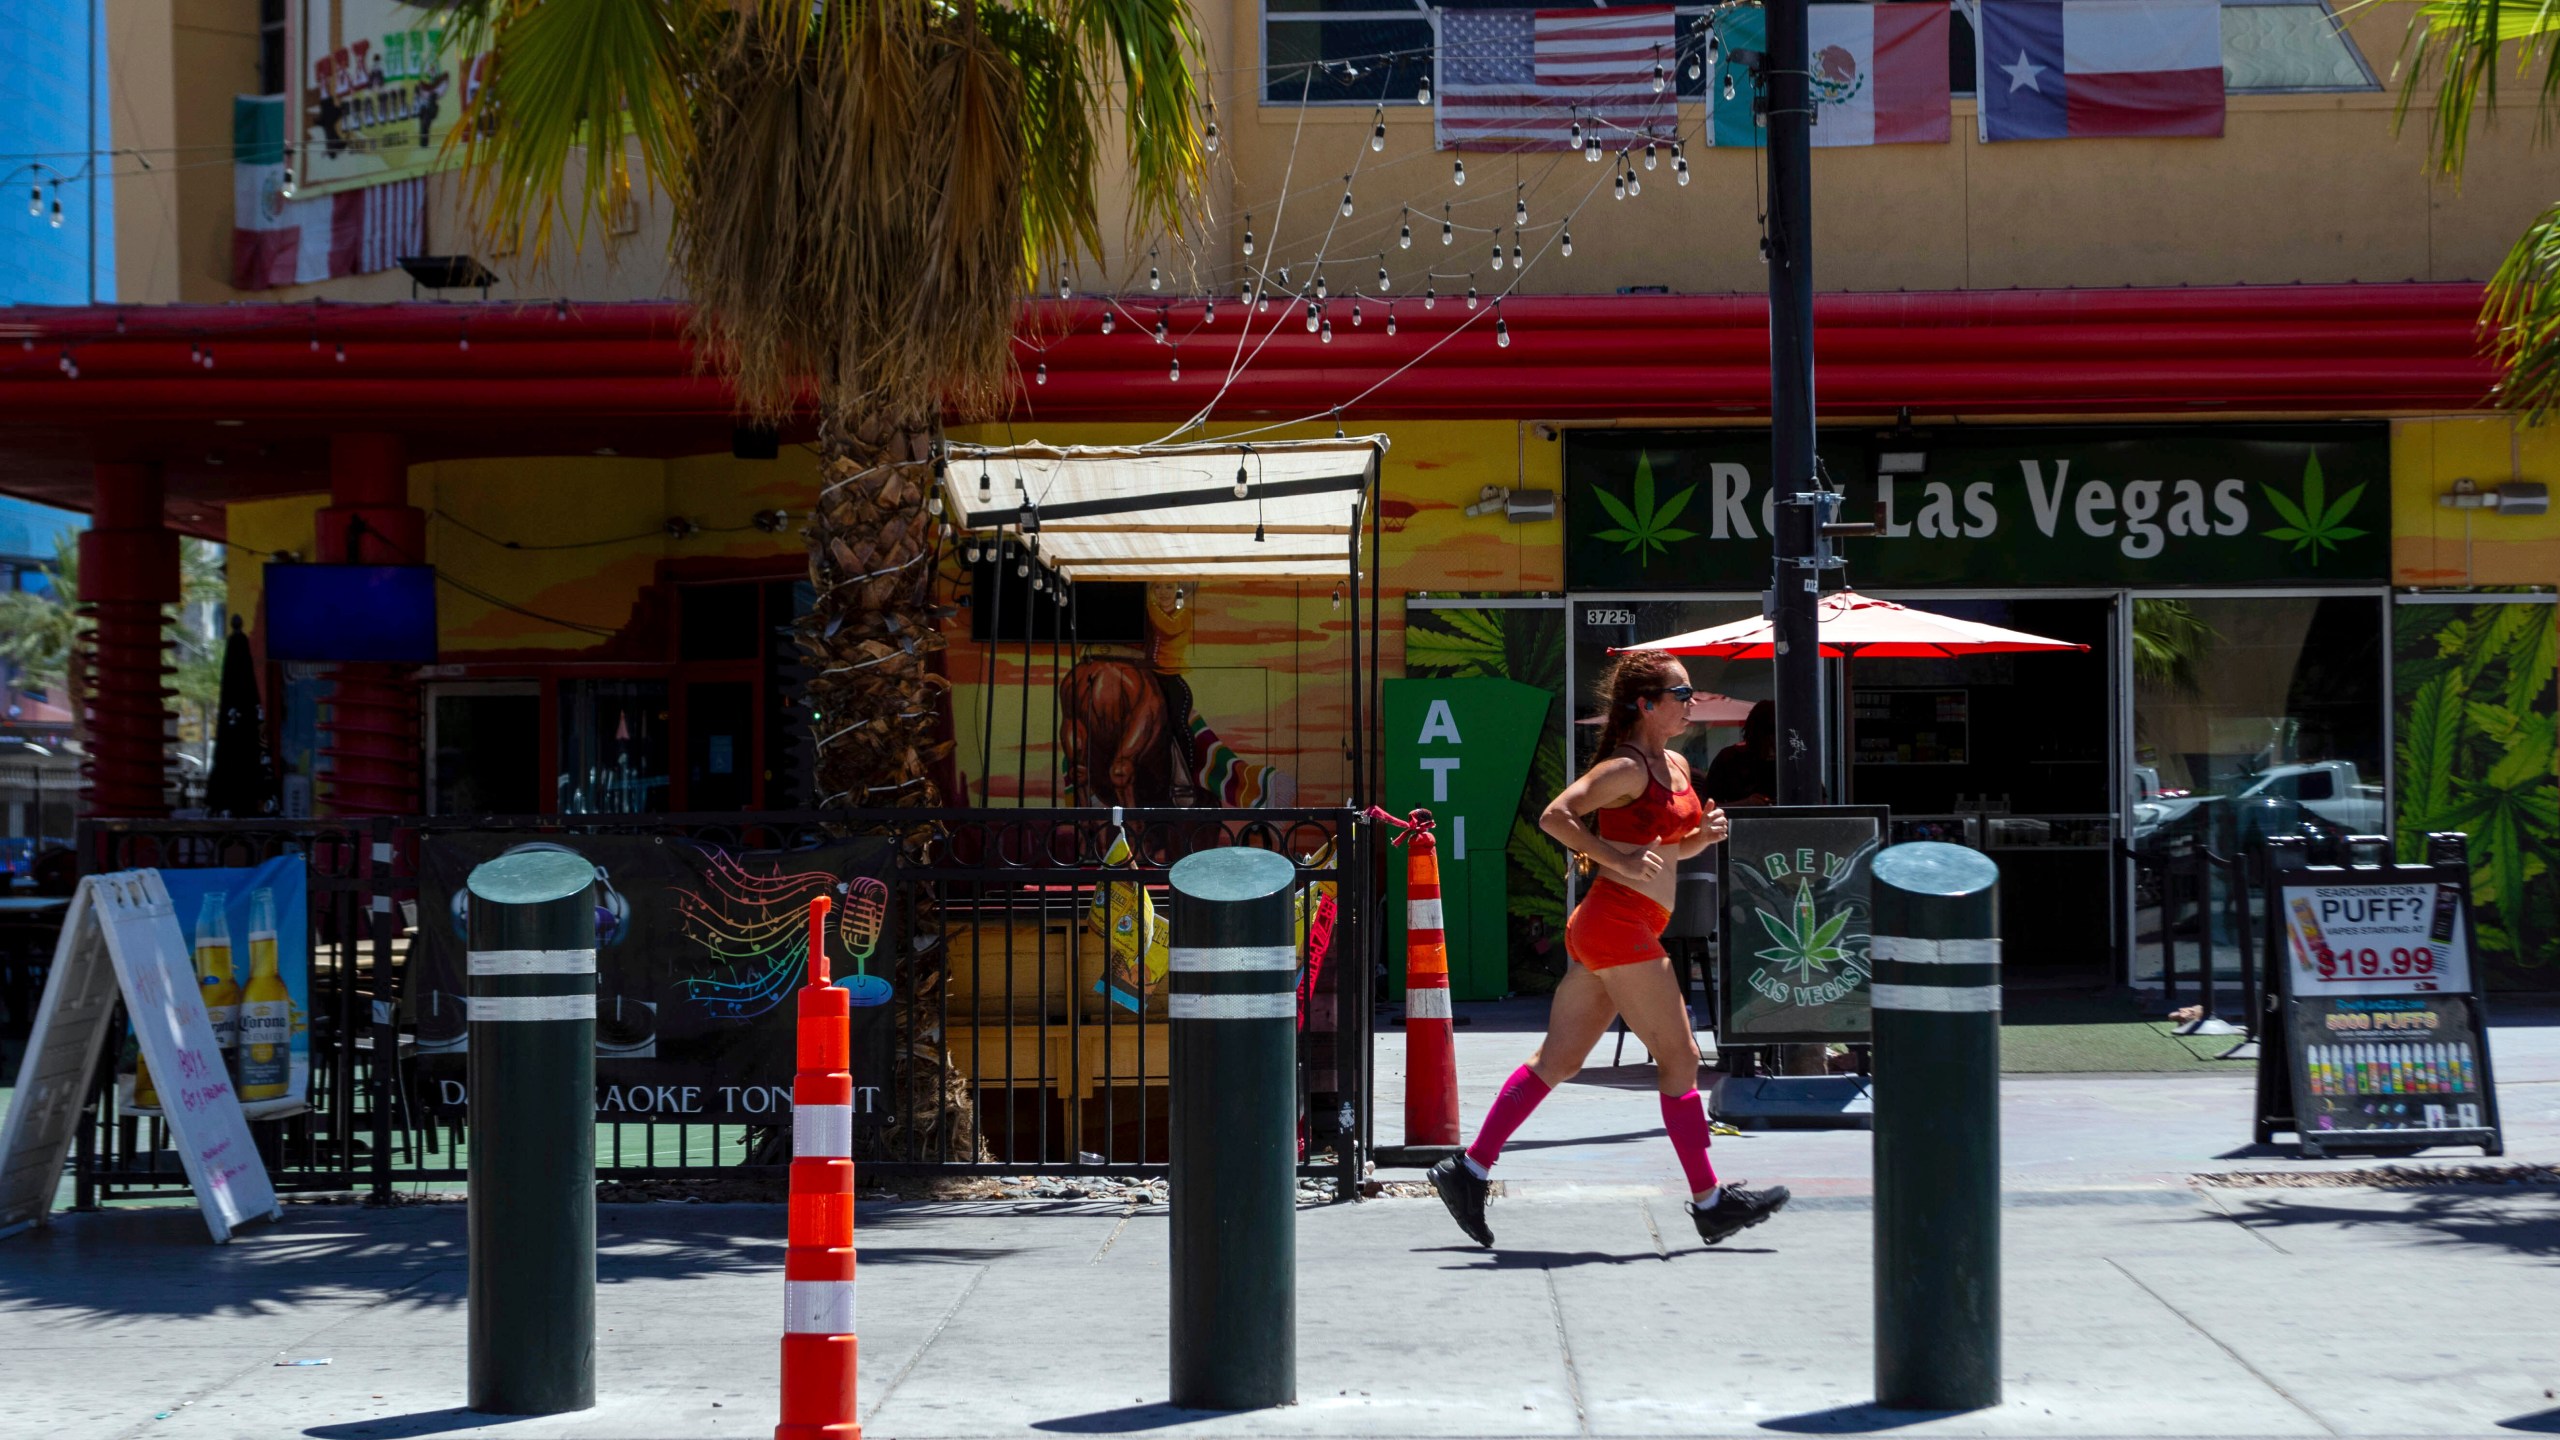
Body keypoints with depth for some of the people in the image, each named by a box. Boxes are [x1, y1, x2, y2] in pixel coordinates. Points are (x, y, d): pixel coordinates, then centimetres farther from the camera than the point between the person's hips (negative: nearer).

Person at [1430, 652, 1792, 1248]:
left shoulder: (1676, 767, 16)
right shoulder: (1626, 768, -11)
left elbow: (1673, 849, 27)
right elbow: (1555, 815, -18)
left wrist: (1705, 833, 6)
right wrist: (1619, 860, -23)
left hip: (1603, 932, 9)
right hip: (1618, 923, -9)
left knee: (1557, 1060, 10)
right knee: (1679, 1058, -5)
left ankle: (1470, 1170, 12)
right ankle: (1709, 1201, 1)